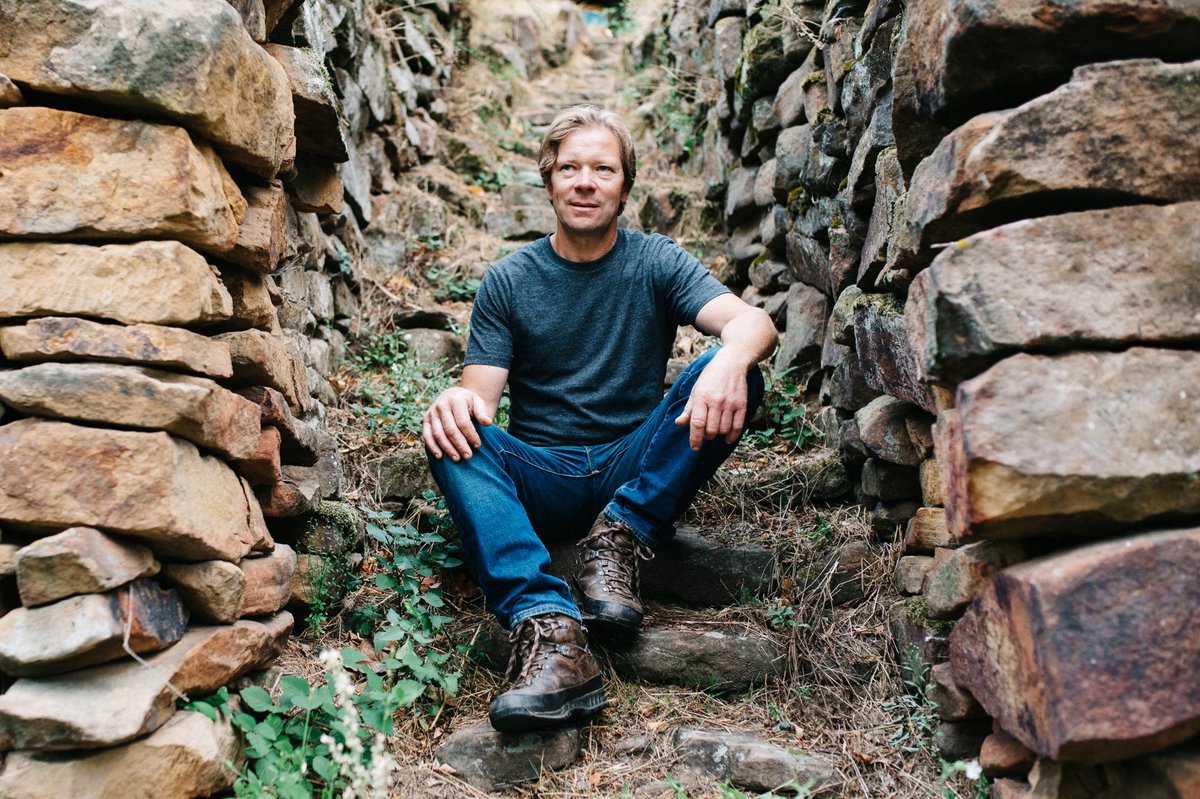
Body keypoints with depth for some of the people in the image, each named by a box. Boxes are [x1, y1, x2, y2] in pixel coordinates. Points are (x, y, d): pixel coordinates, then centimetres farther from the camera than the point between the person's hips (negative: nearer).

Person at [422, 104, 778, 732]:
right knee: (452, 436, -29)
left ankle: (619, 538, -21)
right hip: (539, 479, 1)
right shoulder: (507, 281, 4)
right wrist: (458, 401, -31)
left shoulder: (656, 263, 2)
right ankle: (548, 631, -44)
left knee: (734, 379, -22)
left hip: (636, 473, 0)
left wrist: (732, 358, -40)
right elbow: (481, 393, -5)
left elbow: (753, 321, -14)